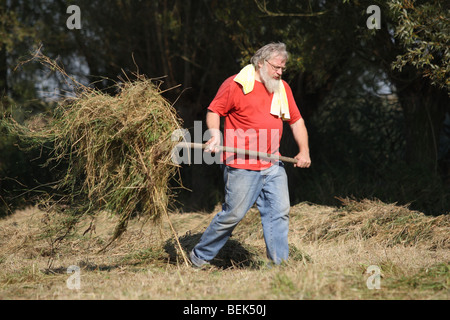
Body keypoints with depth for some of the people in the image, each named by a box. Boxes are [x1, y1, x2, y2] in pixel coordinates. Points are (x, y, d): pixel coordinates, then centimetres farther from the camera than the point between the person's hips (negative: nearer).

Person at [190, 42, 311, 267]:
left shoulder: (282, 88, 14)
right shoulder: (236, 85, -5)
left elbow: (296, 120, 20)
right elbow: (214, 111, -2)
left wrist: (304, 151, 9)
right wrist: (215, 135, -21)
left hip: (272, 166, 6)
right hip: (242, 167, -6)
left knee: (279, 211, -2)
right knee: (233, 214, -3)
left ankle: (279, 263, 2)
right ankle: (200, 255, 13)